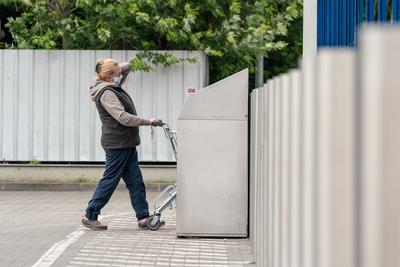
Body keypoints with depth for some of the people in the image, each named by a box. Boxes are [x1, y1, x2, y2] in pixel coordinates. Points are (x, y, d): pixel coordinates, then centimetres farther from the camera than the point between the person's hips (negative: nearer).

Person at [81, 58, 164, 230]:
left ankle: (143, 217, 10)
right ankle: (90, 216, 5)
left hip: (126, 144, 10)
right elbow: (123, 117, -24)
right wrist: (148, 122, -20)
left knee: (135, 181, 8)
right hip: (117, 144, -10)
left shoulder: (113, 87, 12)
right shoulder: (106, 93, -17)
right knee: (110, 180, -3)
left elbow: (127, 67, 26)